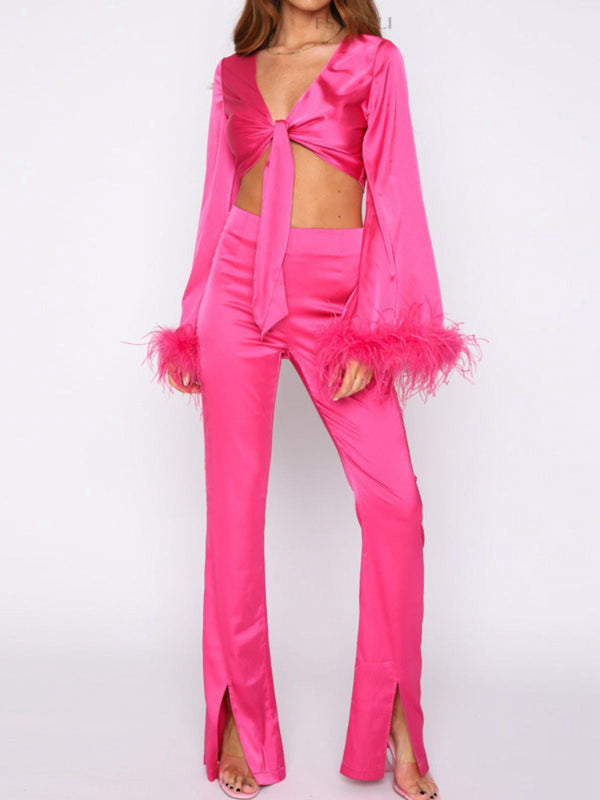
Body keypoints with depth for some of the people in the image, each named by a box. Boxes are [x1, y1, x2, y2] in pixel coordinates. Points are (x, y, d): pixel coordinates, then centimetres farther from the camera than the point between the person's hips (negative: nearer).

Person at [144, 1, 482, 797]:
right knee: (234, 502, 1)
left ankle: (394, 718, 7)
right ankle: (241, 717, 15)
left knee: (393, 500, -11)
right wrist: (195, 325, 12)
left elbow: (392, 191, 0)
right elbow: (220, 198, 16)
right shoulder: (234, 72, 16)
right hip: (240, 284, 2)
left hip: (334, 293, -2)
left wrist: (375, 328, -9)